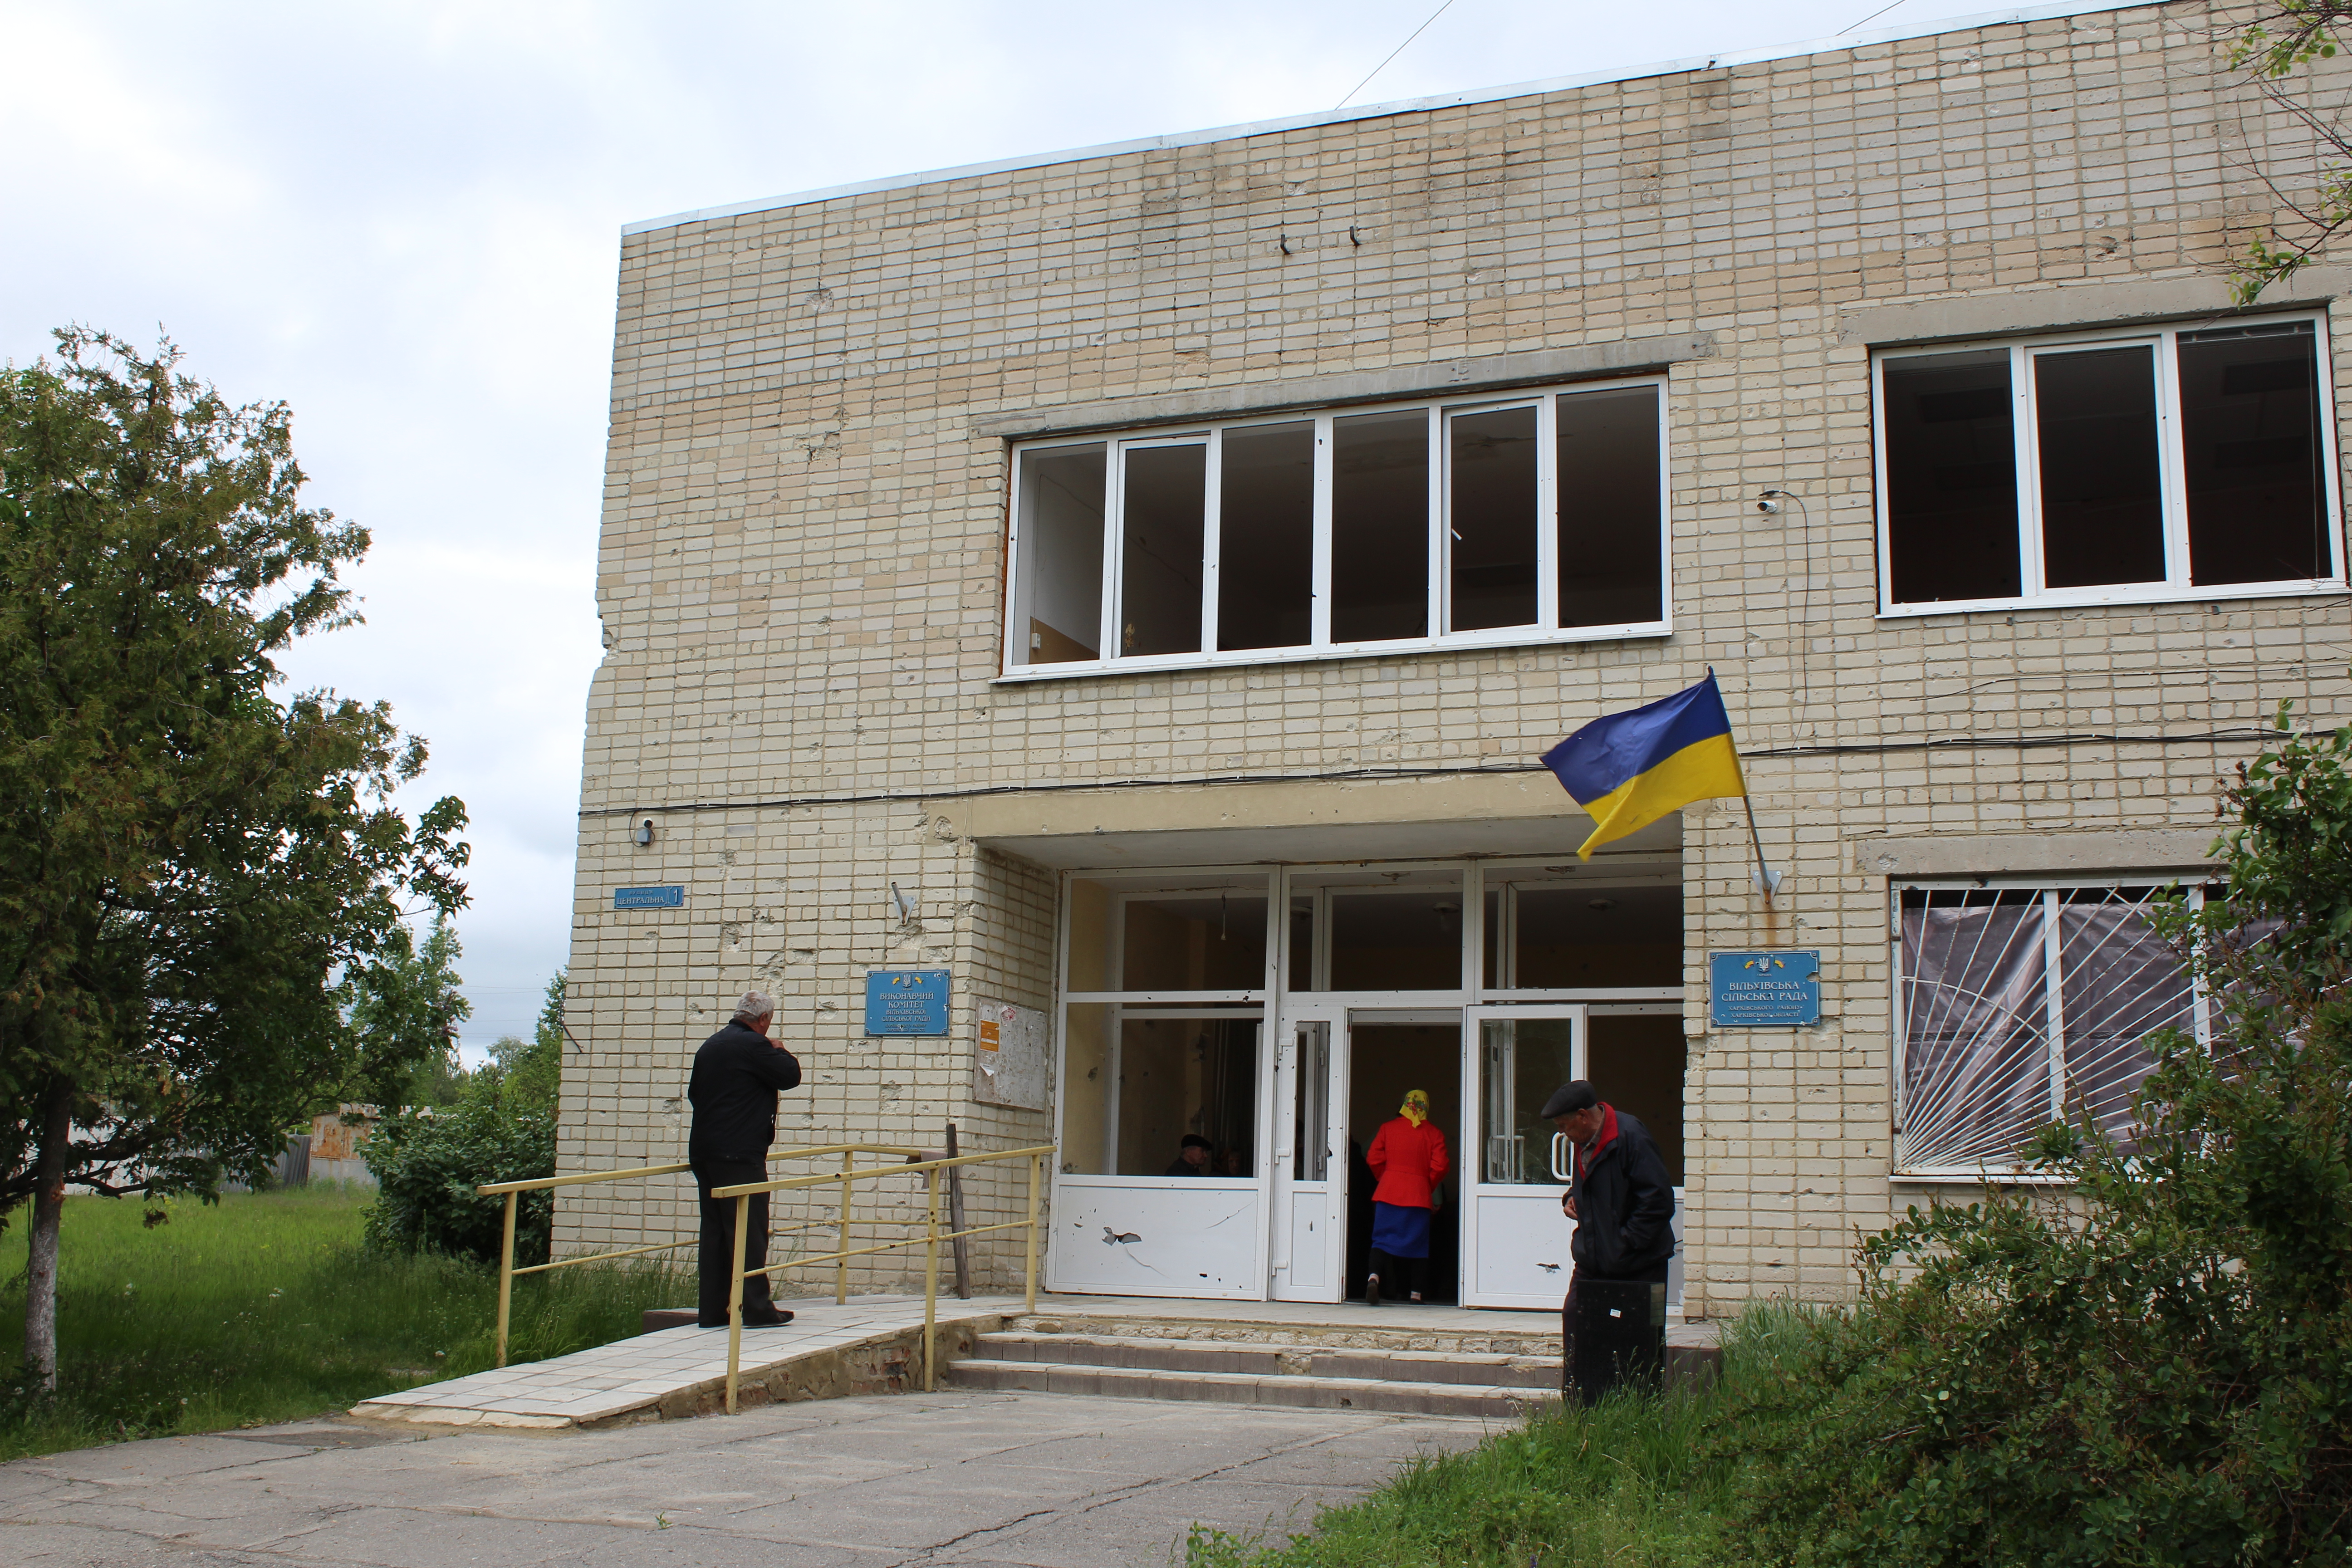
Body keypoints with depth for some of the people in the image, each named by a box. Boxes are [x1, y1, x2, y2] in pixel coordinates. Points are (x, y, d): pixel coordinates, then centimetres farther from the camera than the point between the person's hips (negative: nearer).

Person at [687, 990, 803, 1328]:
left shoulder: (710, 1046, 16)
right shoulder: (753, 1045, -12)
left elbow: (694, 1093, 23)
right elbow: (791, 1076, -10)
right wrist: (780, 1052, 8)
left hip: (703, 1152, 8)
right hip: (740, 1156, -8)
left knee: (714, 1231, 10)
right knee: (749, 1232, -6)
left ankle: (711, 1310, 11)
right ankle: (756, 1309, -5)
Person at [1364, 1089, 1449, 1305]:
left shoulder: (1388, 1128, 4)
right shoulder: (1434, 1133, 1)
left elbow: (1374, 1160, 1)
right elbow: (1439, 1167, -5)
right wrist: (1429, 1187, 11)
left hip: (1388, 1192, 0)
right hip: (1419, 1195, 0)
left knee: (1383, 1238, 1)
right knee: (1417, 1242, 10)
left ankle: (1374, 1276, -24)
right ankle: (1415, 1293, 11)